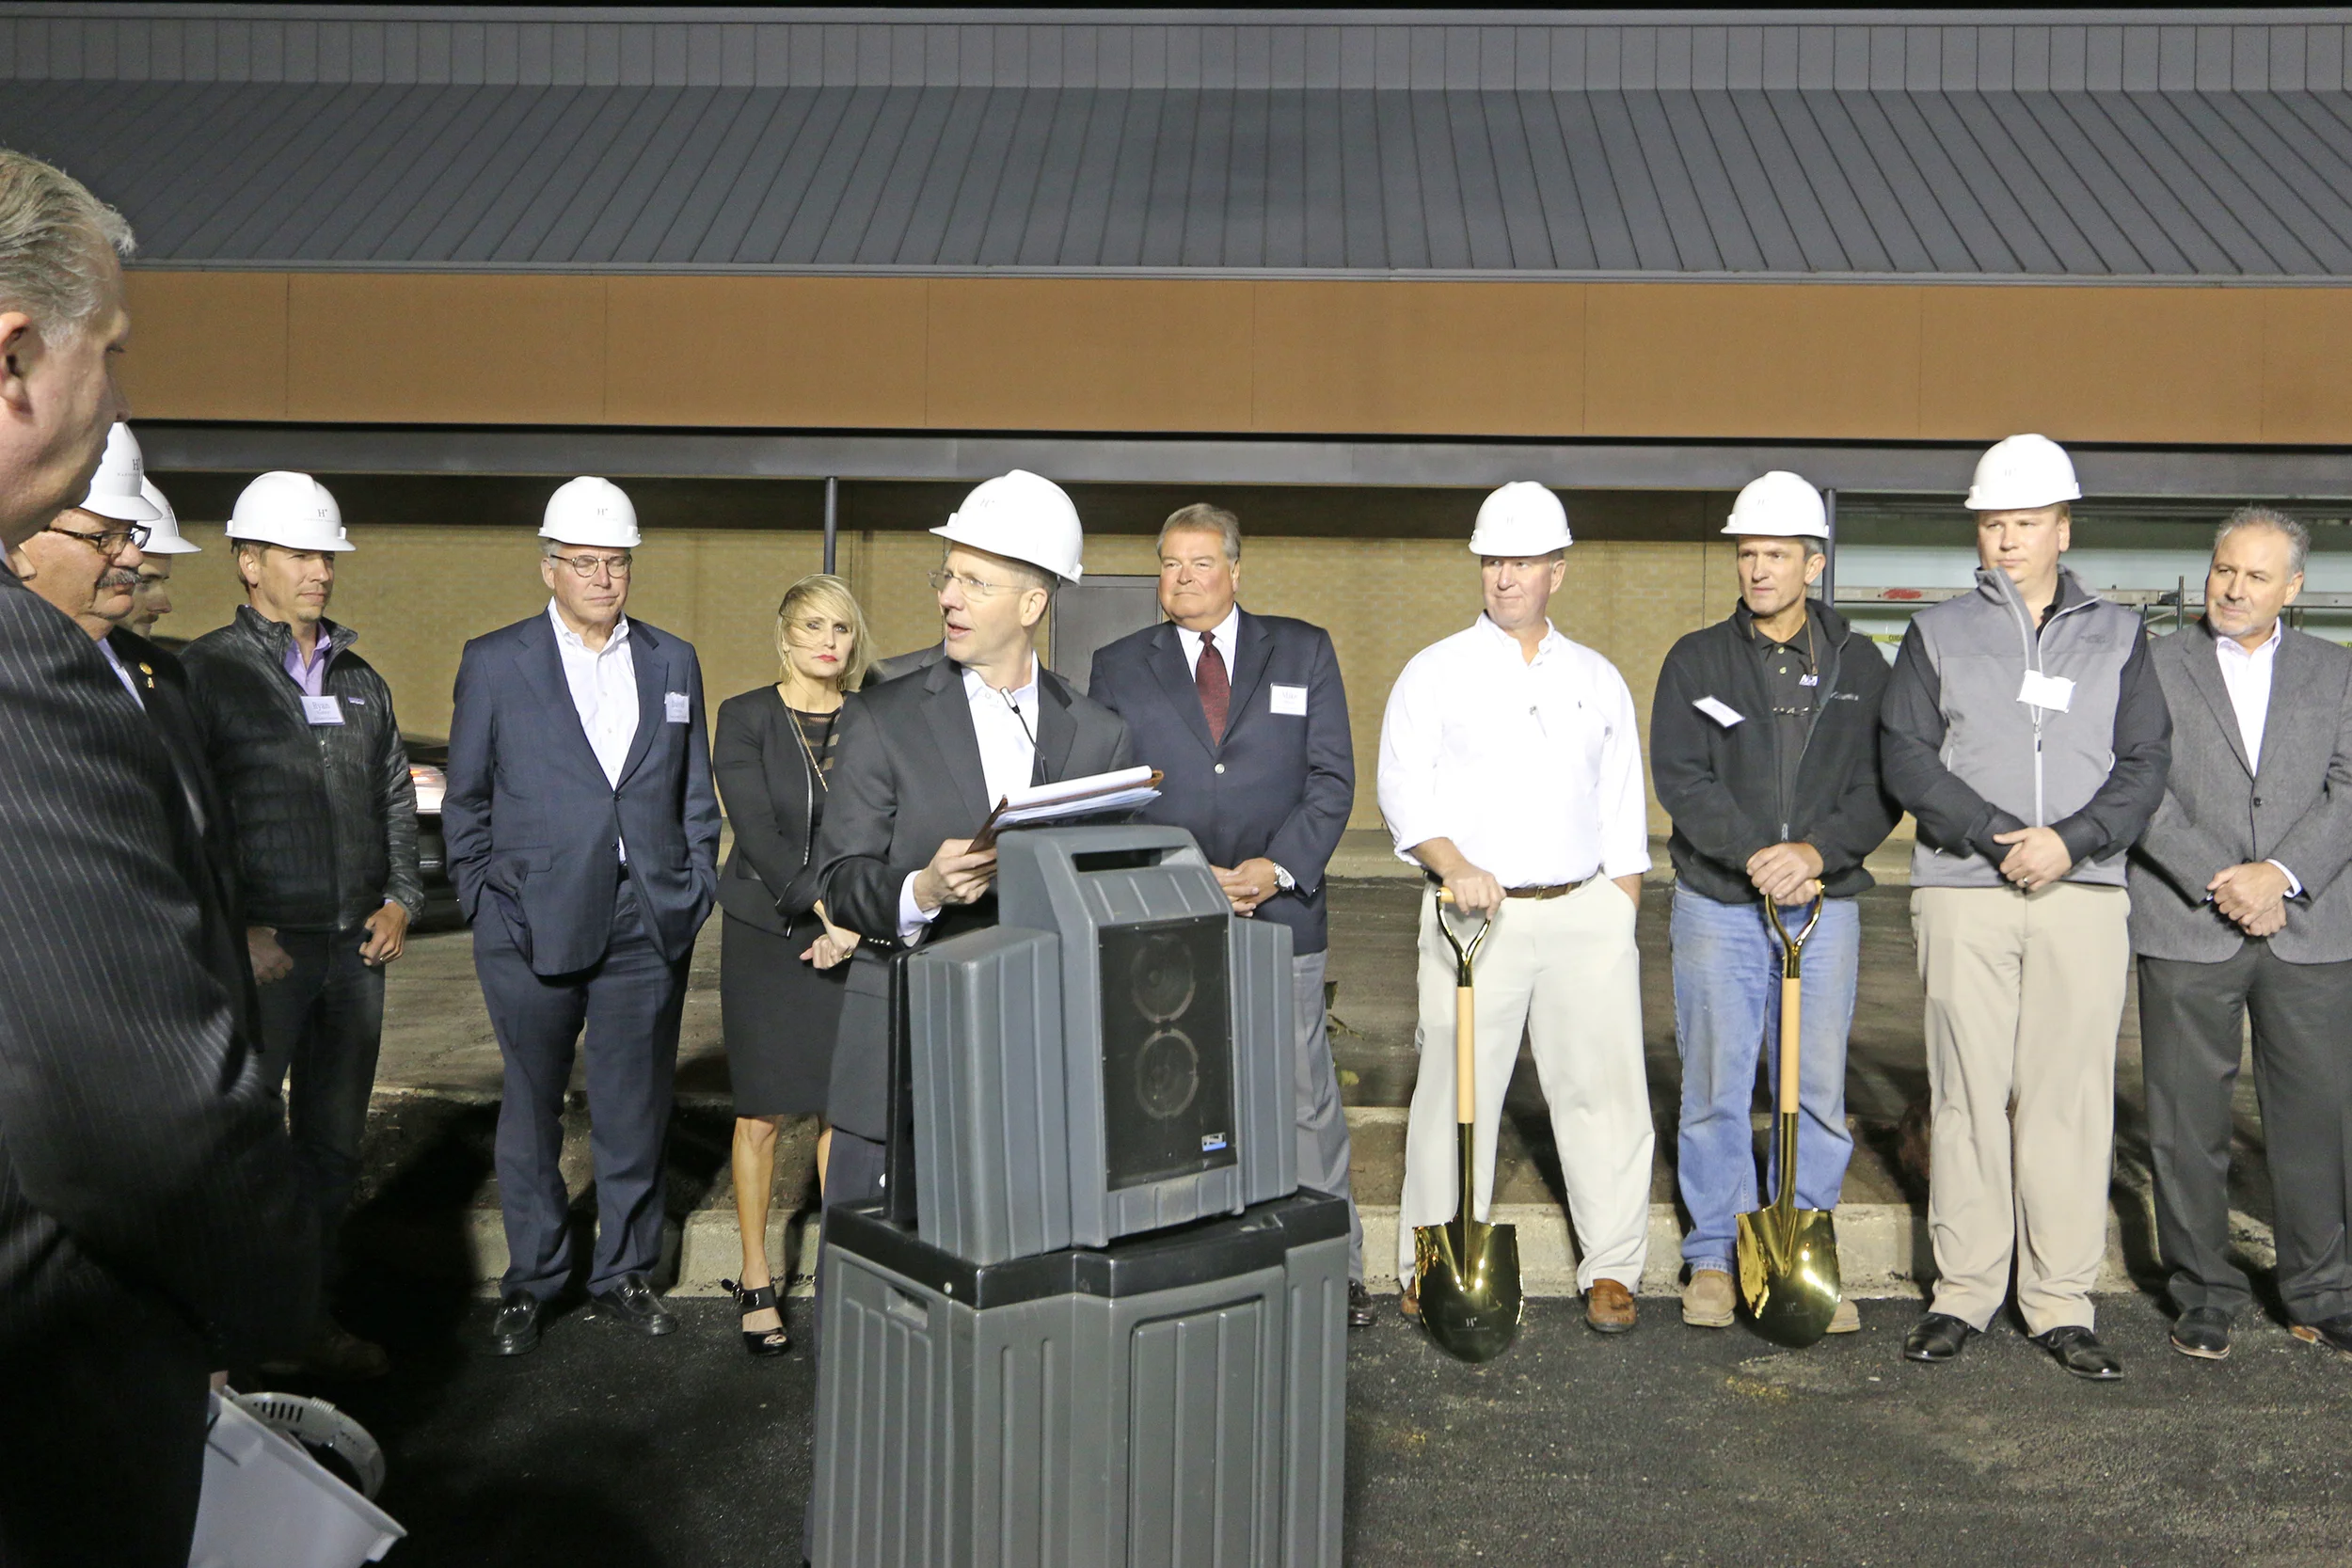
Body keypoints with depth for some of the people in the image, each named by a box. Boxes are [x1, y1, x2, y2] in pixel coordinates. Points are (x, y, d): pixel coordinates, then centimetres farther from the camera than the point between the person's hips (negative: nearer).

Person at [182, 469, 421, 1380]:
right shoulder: (206, 673, -4)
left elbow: (396, 800, 18)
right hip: (262, 951, -5)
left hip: (357, 946, 5)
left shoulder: (360, 682, 14)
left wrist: (400, 901, 5)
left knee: (334, 1142, 12)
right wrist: (232, 930, -13)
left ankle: (312, 1312, 23)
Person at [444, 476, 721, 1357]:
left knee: (635, 1110, 8)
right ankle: (529, 1283, 22)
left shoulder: (674, 663, 10)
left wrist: (694, 893, 7)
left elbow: (695, 796, 13)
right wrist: (483, 897, 3)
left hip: (649, 925, 2)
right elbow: (465, 799, 7)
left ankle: (624, 1275, 22)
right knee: (532, 1109, 9)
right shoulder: (494, 663, 3)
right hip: (532, 923, -2)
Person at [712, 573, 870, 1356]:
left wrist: (855, 918, -11)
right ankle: (756, 1282, 15)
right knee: (762, 1113, 3)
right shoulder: (745, 717, -2)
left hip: (849, 933, 2)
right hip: (764, 932, -2)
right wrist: (823, 906, -21)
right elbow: (755, 830, -11)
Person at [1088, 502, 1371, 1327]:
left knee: (1305, 1097, 6)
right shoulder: (1118, 667, 7)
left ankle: (1336, 1268, 19)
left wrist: (1278, 868, -12)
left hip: (1282, 914, 0)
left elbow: (1332, 778, 3)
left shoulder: (1303, 652, 8)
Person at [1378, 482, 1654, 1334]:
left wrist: (1620, 919, 7)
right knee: (1454, 1090, -1)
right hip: (1473, 911, -2)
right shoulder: (1436, 673, 7)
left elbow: (1623, 812, 15)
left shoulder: (1597, 679, 15)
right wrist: (1456, 867, -19)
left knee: (1605, 1087, 1)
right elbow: (1404, 791, -3)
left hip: (1585, 910, 2)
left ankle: (1611, 1269, 12)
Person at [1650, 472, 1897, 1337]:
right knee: (1716, 1089, 4)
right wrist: (1755, 855, -18)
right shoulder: (1697, 661, 5)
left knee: (1817, 1089, 5)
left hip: (1825, 907, 1)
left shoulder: (1860, 666, 8)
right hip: (1718, 906, -1)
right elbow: (1680, 776, -6)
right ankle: (1714, 1257, 16)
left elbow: (1883, 784, 0)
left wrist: (1817, 851, -17)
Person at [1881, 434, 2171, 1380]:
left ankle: (2062, 1303, 7)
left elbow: (2146, 763, 6)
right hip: (1963, 893, -1)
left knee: (2072, 1096, -1)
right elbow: (1904, 756, 1)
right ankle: (1965, 1292, 8)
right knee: (1968, 1093, 0)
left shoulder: (2116, 637, 15)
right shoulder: (1939, 633, 11)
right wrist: (1998, 837, -11)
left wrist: (2073, 840, -11)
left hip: (2084, 894, 1)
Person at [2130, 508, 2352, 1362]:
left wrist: (2280, 872, -12)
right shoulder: (2154, 665, 6)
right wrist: (2217, 881, -12)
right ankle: (2205, 1294, 15)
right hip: (2186, 930, -2)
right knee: (2187, 1122, 2)